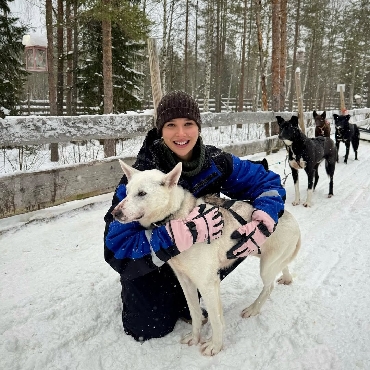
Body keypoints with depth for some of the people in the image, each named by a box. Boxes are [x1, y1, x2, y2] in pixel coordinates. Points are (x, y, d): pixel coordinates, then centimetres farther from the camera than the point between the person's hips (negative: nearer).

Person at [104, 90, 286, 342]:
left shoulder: (215, 162, -18)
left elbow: (268, 182, -11)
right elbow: (118, 245, -34)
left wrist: (262, 226, -31)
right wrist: (182, 234, -48)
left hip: (197, 252, 4)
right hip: (148, 261, -4)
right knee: (151, 329, -15)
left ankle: (186, 297, 3)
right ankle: (134, 291, 20)